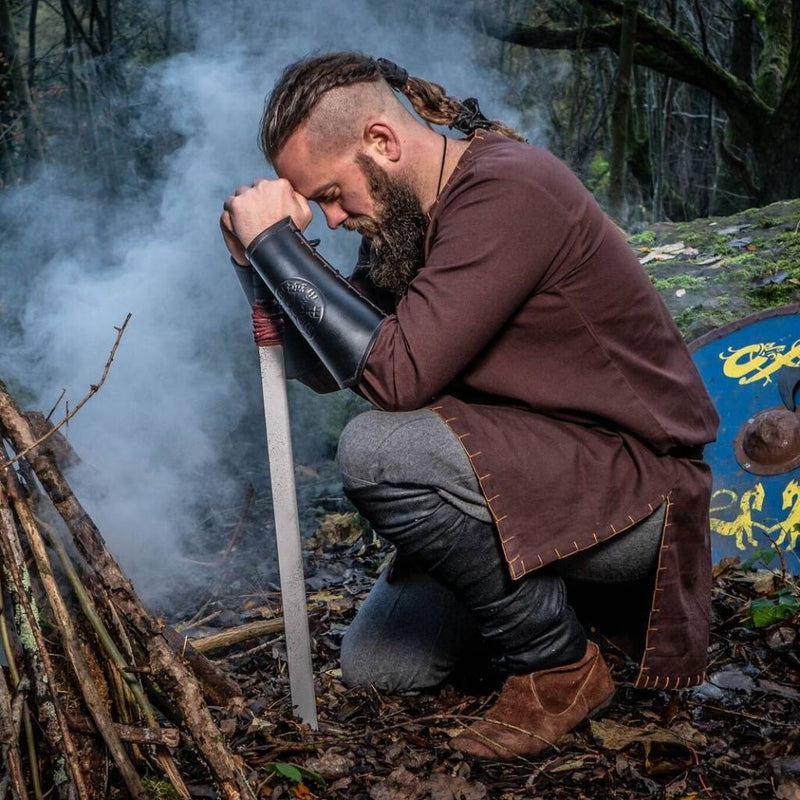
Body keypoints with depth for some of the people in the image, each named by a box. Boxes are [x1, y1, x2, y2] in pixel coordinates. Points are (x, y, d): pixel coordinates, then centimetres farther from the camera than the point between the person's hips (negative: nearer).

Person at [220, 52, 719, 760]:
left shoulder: (507, 190, -23)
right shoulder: (403, 215, 6)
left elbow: (394, 374, -30)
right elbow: (327, 369, 10)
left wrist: (275, 242, -21)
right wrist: (266, 254, -6)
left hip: (633, 487, -9)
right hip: (535, 475, 9)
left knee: (375, 451, -30)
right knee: (374, 664, 11)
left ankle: (559, 664, -10)